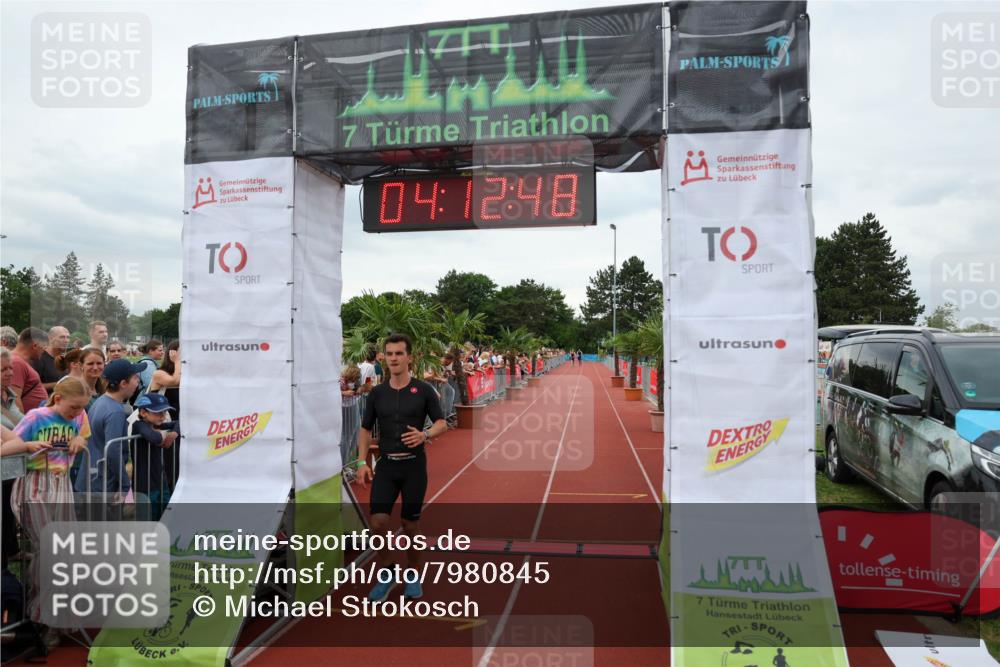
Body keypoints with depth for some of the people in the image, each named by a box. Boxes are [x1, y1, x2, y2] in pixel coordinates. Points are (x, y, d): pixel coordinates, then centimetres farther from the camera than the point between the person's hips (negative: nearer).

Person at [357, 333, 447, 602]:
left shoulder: (423, 390, -3)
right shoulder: (377, 393, 4)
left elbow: (442, 423, -1)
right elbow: (366, 430, 10)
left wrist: (425, 434, -22)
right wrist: (362, 462, -1)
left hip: (414, 465, -2)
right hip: (386, 465, 2)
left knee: (411, 524, 6)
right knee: (378, 521, -8)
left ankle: (412, 574, 28)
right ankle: (384, 575, 14)